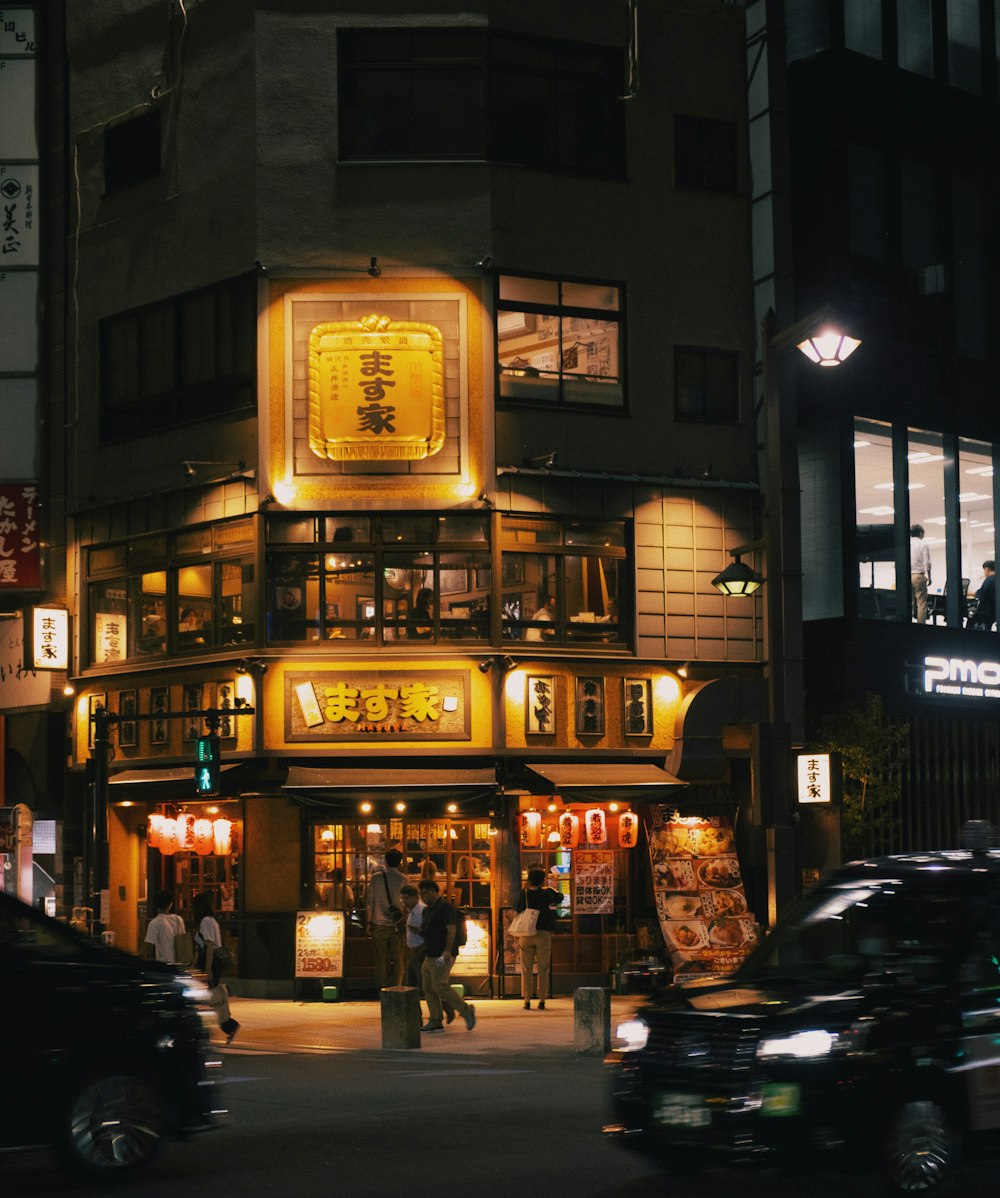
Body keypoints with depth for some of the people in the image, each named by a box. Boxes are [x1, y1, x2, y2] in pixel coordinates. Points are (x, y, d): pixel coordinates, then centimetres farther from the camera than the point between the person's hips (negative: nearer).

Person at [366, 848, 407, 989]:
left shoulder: (376, 877, -2)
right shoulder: (403, 879, -4)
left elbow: (369, 902, -1)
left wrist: (369, 922, 6)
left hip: (379, 924, 1)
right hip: (398, 924, -1)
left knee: (381, 959, 8)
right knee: (398, 959, 6)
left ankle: (381, 988, 8)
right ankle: (397, 986, 0)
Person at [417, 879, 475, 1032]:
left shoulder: (445, 907, -10)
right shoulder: (428, 910, 19)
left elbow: (451, 930, -18)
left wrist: (447, 951, -25)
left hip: (441, 956, -10)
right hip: (429, 956, 10)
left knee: (440, 986, -15)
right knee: (428, 989, 7)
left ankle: (466, 1010, -4)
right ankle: (435, 1021, 9)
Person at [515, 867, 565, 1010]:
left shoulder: (524, 893, 1)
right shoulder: (547, 893, -1)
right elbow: (560, 897, 20)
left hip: (526, 934, 1)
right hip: (543, 933, -1)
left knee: (526, 969, 6)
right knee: (543, 970, 6)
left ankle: (527, 1000, 1)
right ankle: (542, 1001, 3)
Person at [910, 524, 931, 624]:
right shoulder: (923, 545, -2)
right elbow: (927, 563, -4)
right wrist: (928, 576, 6)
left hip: (906, 576, 4)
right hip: (918, 575, -4)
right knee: (921, 603, -3)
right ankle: (921, 624, -9)